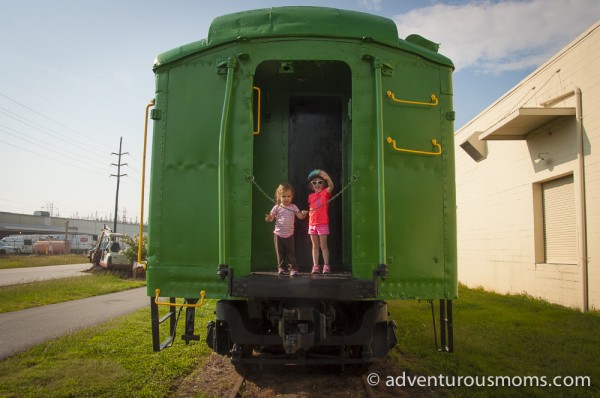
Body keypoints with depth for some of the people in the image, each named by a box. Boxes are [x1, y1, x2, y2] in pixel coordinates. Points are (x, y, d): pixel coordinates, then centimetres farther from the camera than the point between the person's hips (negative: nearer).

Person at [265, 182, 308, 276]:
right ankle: (281, 268, 20)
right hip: (278, 234, 0)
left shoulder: (293, 207, 2)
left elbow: (300, 216, -4)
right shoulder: (277, 207, 0)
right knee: (280, 252, 8)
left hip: (289, 234, 0)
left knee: (291, 252, 2)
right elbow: (271, 217, -2)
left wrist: (303, 214, -26)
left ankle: (293, 268, 6)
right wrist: (268, 218, -26)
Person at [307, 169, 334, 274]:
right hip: (312, 224, 5)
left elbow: (331, 186, -25)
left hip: (323, 224, -4)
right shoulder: (311, 196, 9)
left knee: (323, 246, -1)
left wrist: (327, 178, -41)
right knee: (315, 246, 9)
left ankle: (326, 266, 5)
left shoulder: (325, 192, -4)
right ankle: (315, 266, 12)